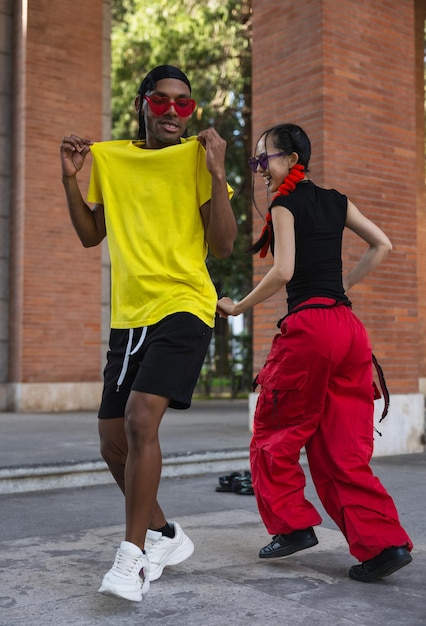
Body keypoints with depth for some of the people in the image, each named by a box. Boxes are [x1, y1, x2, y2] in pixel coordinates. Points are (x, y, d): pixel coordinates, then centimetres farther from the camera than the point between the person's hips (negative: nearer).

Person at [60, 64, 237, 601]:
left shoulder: (197, 157, -1)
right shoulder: (108, 158, 12)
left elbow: (223, 245, -8)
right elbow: (90, 235, 18)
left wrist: (216, 171, -16)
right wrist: (70, 177, 6)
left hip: (183, 306, -5)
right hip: (128, 315, 6)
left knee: (141, 417, -23)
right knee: (113, 442, 8)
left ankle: (133, 555, -8)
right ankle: (164, 535, 29)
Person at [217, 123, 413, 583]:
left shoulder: (285, 203, -2)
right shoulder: (335, 200, 17)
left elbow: (283, 271, -13)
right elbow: (382, 244, 20)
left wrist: (239, 307, -2)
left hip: (308, 326, -7)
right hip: (348, 326, 7)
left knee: (277, 432, 11)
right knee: (343, 448, 8)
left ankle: (292, 524, 14)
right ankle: (382, 541, 2)